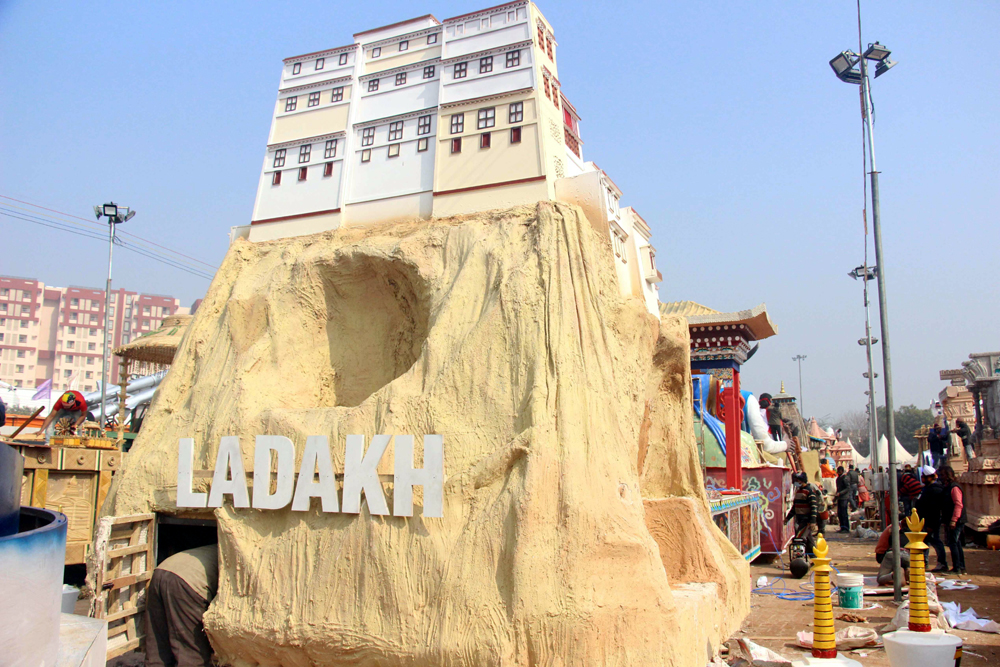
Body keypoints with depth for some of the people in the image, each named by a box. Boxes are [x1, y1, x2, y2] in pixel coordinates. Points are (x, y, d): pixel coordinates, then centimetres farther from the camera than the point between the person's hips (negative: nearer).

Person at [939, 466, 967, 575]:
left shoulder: (954, 488, -14)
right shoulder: (945, 487, 16)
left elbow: (958, 505, -21)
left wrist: (953, 521, -25)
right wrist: (944, 520, 20)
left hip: (956, 522, -10)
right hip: (949, 522, 10)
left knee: (953, 544, -9)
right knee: (957, 544, 13)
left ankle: (957, 568, -7)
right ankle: (961, 567, 19)